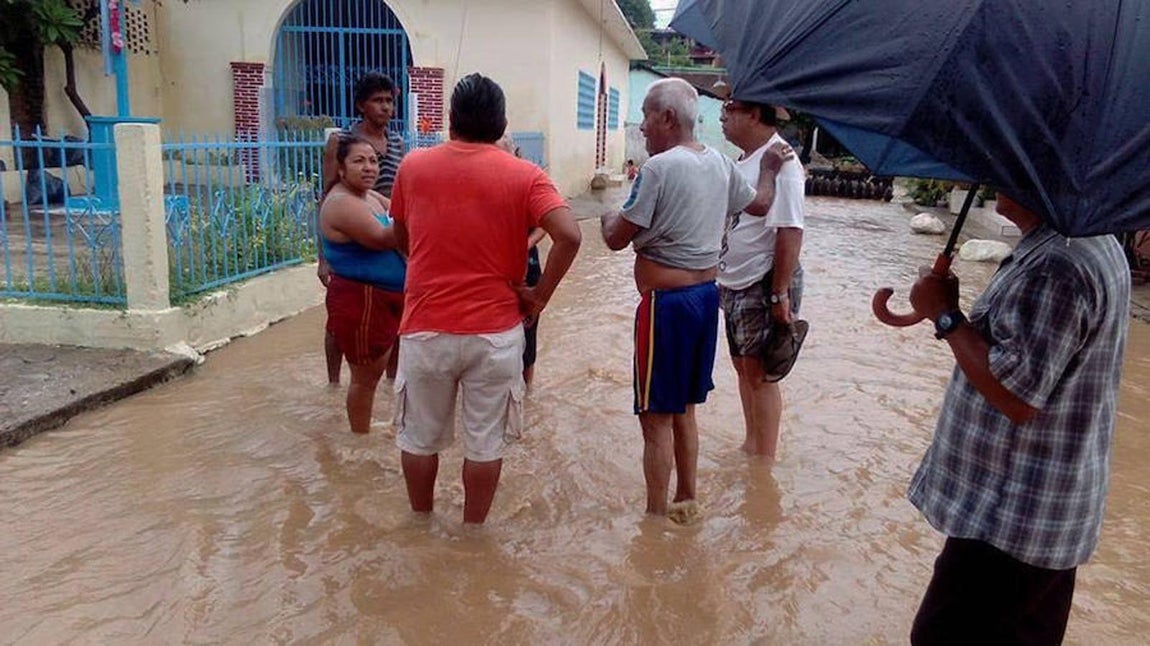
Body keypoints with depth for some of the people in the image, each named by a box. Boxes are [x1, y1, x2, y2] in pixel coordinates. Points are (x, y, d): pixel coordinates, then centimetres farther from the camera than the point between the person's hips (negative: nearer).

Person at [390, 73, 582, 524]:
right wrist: (539, 297, -7)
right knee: (485, 442, 13)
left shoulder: (413, 166, 3)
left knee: (419, 438, 19)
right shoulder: (524, 176, -5)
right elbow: (569, 236, -18)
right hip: (494, 330, -1)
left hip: (425, 327, 2)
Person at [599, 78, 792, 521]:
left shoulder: (658, 168, -17)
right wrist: (770, 168, 42)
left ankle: (655, 516, 11)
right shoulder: (720, 163, 7)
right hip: (706, 294, 9)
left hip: (666, 302, -8)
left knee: (656, 417, 1)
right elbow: (760, 204, 24)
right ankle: (686, 500, 33)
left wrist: (607, 219, 9)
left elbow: (617, 238, -14)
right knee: (684, 410, 20)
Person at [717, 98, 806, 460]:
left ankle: (765, 461, 13)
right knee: (743, 365, 18)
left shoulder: (779, 162, -19)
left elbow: (790, 232, -24)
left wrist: (780, 294, -24)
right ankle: (751, 446, 33)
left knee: (759, 372, -1)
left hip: (764, 285, -9)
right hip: (736, 283, 9)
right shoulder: (746, 160, 11)